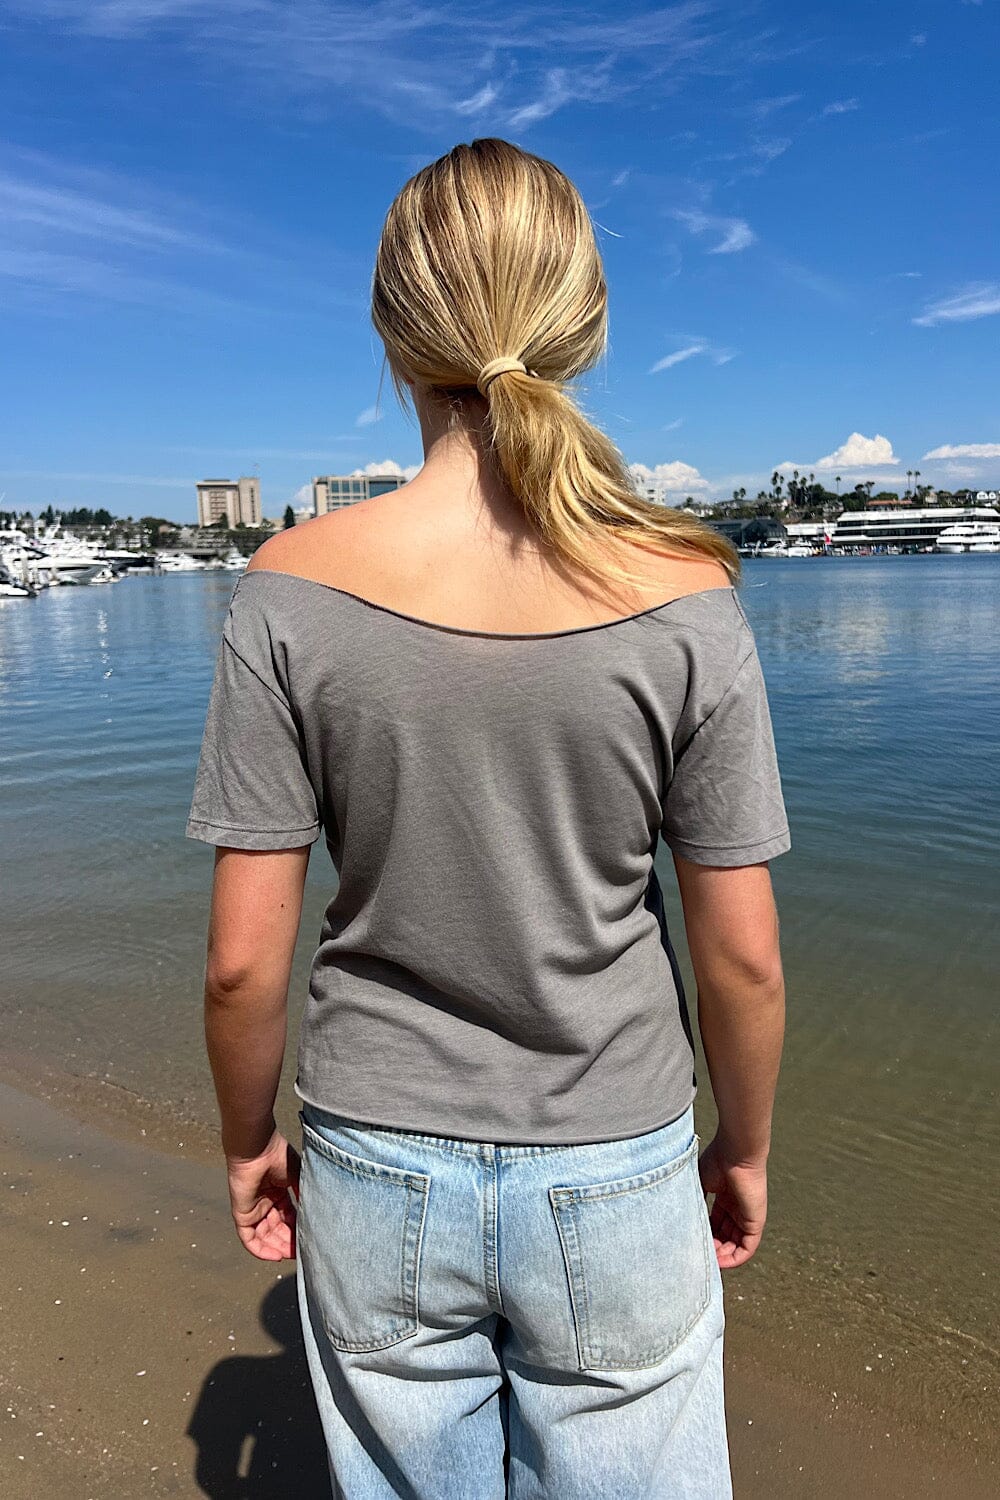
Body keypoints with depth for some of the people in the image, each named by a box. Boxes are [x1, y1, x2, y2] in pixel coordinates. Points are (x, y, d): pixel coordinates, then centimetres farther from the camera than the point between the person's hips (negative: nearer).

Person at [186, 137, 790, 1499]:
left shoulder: (292, 591, -15)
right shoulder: (685, 596, -16)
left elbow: (243, 958, -10)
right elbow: (743, 954, -9)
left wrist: (249, 1142, 8)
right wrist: (745, 1148, 9)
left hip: (378, 1178, 1)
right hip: (616, 1182, 0)